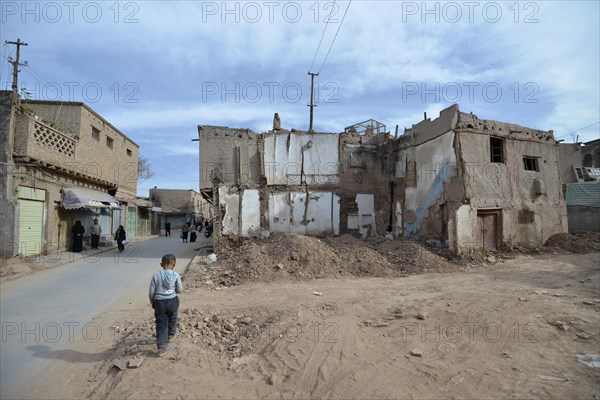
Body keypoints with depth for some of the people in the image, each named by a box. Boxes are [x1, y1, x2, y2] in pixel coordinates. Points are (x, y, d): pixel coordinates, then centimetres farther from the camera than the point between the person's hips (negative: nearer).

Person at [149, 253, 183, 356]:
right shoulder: (176, 275, -11)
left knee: (161, 324, 8)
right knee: (172, 318, 27)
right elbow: (180, 289, -5)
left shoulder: (156, 275, -9)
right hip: (172, 301, 0)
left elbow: (151, 292, -4)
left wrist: (152, 302, 12)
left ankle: (161, 347, 10)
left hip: (159, 302, 0)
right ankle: (171, 335, 47)